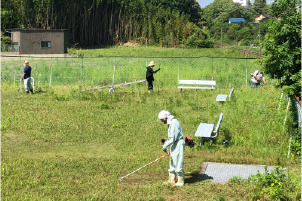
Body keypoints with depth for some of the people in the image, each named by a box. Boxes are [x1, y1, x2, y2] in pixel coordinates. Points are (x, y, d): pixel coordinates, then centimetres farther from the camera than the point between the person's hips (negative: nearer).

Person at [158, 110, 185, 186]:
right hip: (174, 144, 10)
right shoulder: (170, 123, 12)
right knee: (172, 163, 15)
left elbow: (173, 138, -23)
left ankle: (181, 181, 3)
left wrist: (166, 145, -18)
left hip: (178, 144, -10)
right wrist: (166, 142, 13)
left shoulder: (174, 123, -20)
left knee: (178, 163, -5)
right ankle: (171, 180, 24)